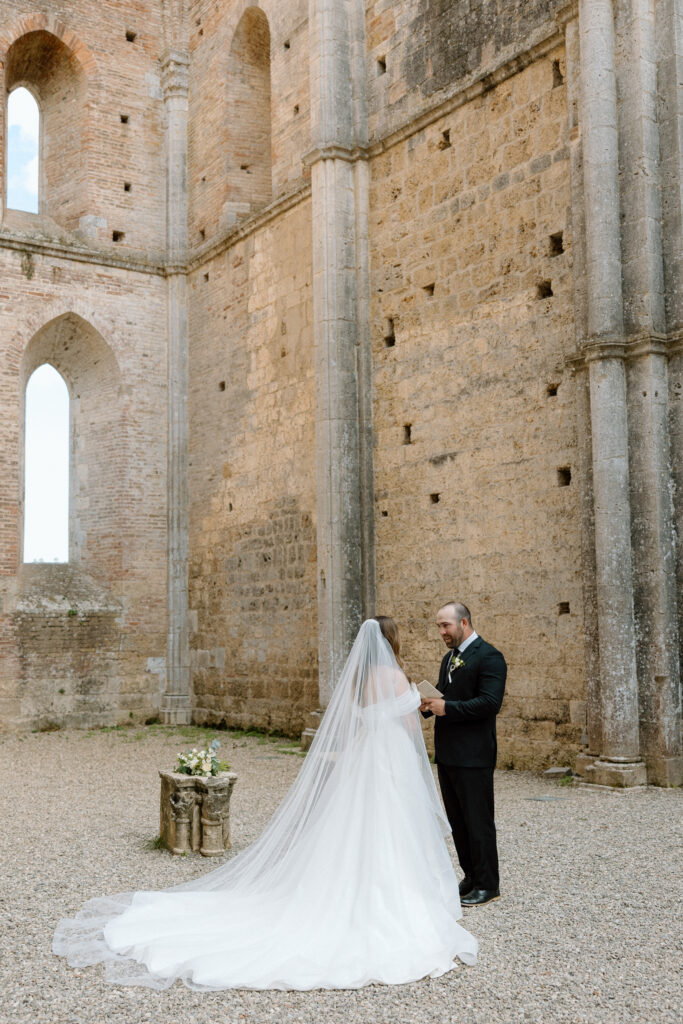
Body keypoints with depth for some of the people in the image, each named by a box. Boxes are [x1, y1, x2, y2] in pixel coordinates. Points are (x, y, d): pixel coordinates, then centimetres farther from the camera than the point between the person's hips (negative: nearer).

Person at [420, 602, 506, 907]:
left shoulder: (488, 657, -12)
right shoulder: (449, 658, 16)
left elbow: (490, 702, -21)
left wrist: (447, 707, -22)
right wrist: (429, 705, -1)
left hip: (473, 756, -9)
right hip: (447, 754, 9)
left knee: (478, 821, -1)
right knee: (457, 821, 15)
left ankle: (487, 885, 10)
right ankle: (471, 877, 26)